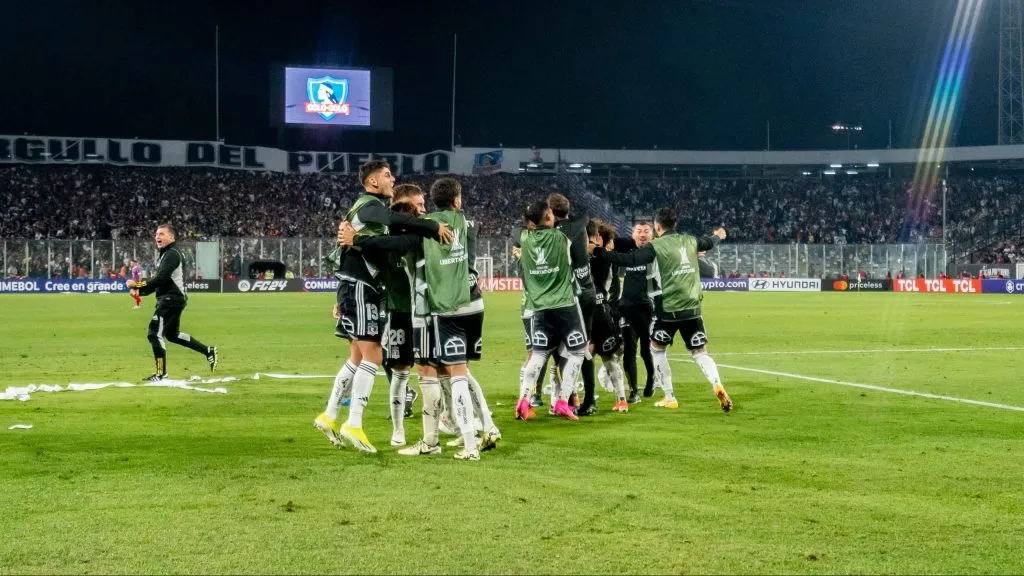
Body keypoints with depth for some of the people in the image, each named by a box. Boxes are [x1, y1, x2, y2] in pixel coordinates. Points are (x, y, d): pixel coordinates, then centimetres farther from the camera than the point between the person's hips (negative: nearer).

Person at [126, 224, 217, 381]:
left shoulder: (172, 254, -14)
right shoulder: (166, 255, 18)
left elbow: (160, 279, -24)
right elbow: (159, 281, 19)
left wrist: (136, 284, -20)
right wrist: (139, 290, 6)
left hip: (171, 299, -11)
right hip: (170, 299, 11)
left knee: (155, 334, -10)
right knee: (172, 334, 21)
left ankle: (161, 374, -5)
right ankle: (208, 351, 26)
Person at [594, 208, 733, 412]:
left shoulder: (656, 246, -9)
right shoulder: (690, 241, 8)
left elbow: (628, 260, -19)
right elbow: (709, 242, 30)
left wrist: (598, 252, -15)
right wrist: (718, 235, 54)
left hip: (668, 309, -4)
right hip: (692, 308, 4)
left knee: (656, 348, 16)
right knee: (700, 352, 10)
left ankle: (669, 397, 15)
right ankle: (717, 386, -17)